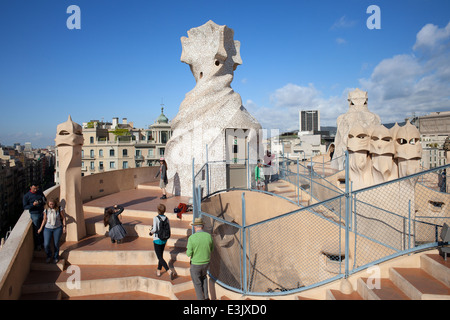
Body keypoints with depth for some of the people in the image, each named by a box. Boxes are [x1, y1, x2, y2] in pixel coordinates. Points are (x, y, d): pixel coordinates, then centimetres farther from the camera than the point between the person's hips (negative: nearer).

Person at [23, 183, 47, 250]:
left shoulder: (40, 192, 7)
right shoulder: (26, 196, -5)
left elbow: (45, 200, 19)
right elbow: (25, 207, -6)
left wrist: (44, 201, -5)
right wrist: (33, 205, -23)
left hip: (42, 213, 4)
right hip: (34, 214, -4)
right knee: (37, 230, 2)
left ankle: (42, 242, 20)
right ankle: (38, 245, 16)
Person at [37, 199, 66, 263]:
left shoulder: (59, 209, -5)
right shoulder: (46, 210, 1)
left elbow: (63, 218, 0)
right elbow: (44, 220, 10)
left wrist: (64, 227, -5)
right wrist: (41, 228, 9)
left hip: (57, 228, -2)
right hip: (47, 229, 2)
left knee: (56, 244, 2)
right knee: (46, 245, -6)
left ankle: (56, 257, 26)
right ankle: (49, 256, 23)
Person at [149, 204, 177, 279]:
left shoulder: (156, 218, -18)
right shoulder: (166, 218, -2)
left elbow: (154, 229, -24)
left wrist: (151, 232, -2)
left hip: (157, 240, -6)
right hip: (164, 239, 6)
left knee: (160, 257, -2)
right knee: (160, 255, 22)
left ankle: (169, 271, -17)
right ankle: (158, 271, 35)